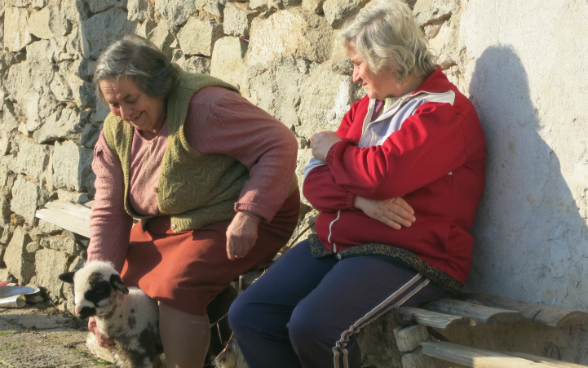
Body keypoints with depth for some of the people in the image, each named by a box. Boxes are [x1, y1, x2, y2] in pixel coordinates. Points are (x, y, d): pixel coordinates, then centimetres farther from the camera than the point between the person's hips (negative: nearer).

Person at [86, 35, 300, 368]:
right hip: (170, 225, 8)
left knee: (175, 285, -29)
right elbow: (109, 212, 2)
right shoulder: (116, 132, 2)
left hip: (244, 222, -8)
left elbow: (279, 144, -24)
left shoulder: (204, 106, -22)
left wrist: (249, 215, -31)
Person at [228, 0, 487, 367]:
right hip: (332, 246, 8)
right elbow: (315, 181, 9)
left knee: (311, 325, -30)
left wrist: (332, 149, -2)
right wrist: (360, 199, -13)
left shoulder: (444, 109, -8)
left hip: (408, 257, -8)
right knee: (248, 315, -8)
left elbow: (383, 174, -23)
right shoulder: (365, 108, 17)